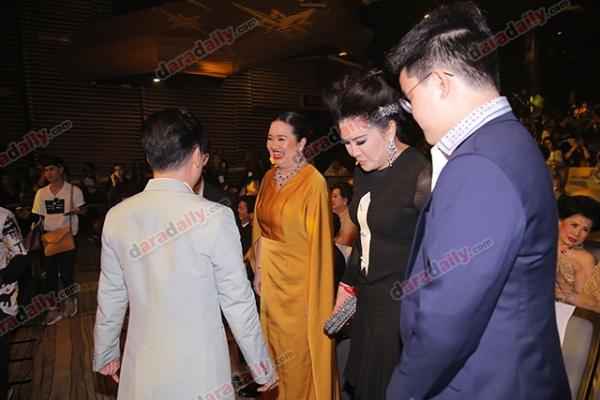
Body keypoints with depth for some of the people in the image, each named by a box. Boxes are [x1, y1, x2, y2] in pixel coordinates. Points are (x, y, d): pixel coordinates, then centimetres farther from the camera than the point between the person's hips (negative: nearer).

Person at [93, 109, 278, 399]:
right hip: (199, 375, -3)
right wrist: (263, 368, -1)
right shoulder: (214, 217, -19)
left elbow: (110, 298, 4)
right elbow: (237, 302, -14)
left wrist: (105, 354, 20)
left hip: (141, 374, 4)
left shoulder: (117, 217, -6)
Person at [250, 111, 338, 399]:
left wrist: (314, 293, -15)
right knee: (276, 343, 21)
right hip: (271, 276, 6)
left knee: (300, 350, 11)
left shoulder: (313, 181, -17)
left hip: (299, 279, -6)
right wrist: (258, 270, 9)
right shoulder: (269, 178, 4)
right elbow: (260, 229, 9)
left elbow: (319, 240, -17)